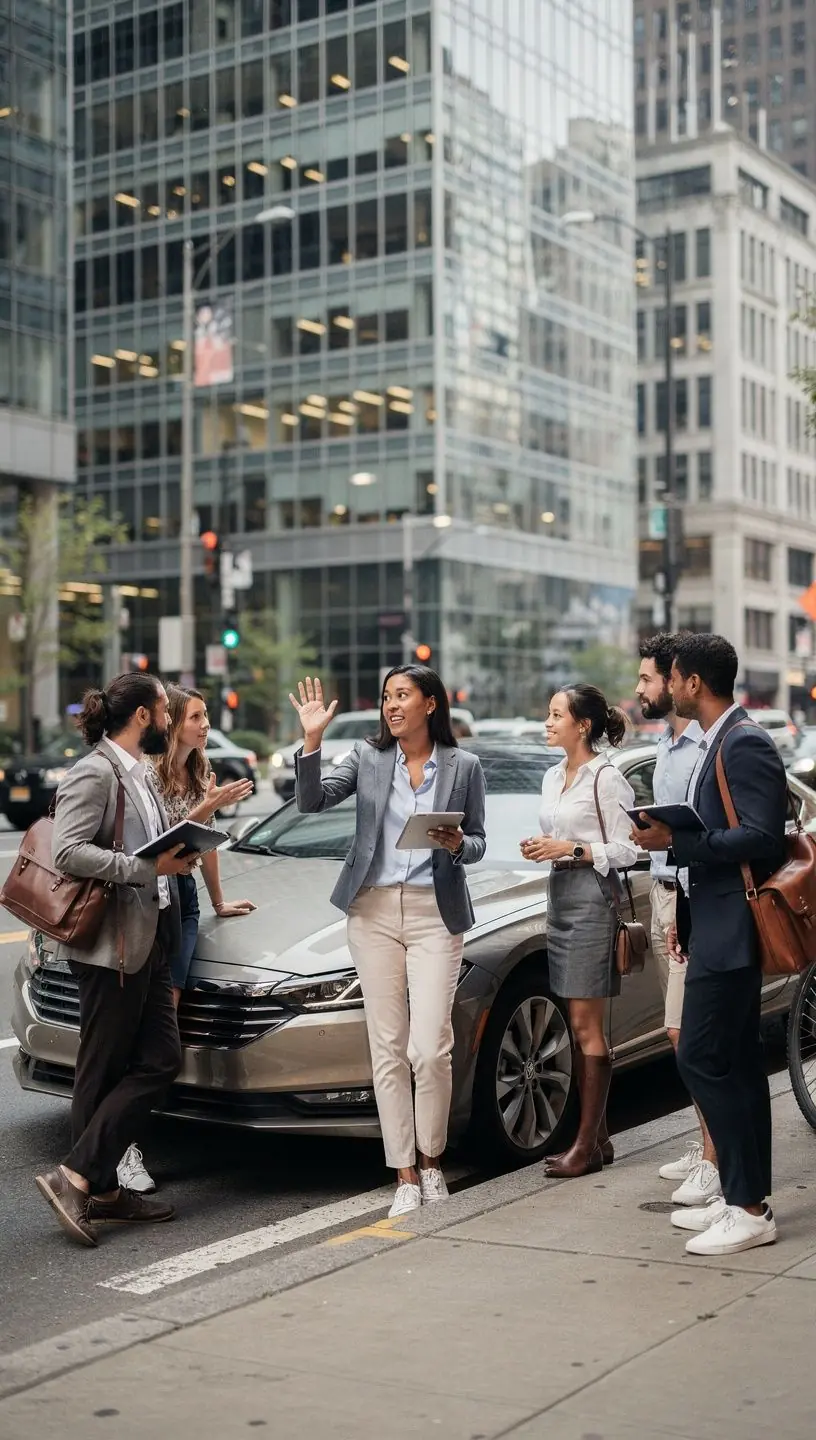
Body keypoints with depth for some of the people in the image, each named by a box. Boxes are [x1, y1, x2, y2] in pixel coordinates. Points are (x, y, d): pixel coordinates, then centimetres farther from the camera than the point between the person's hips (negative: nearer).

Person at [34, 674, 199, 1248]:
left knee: (161, 1060, 6)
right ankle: (79, 1179, 4)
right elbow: (69, 851, -23)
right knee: (104, 1070, -4)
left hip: (149, 940, 9)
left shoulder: (141, 774, 17)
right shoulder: (94, 774, -13)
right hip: (112, 945, -9)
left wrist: (177, 852, 8)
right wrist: (149, 867, -25)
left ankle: (100, 1186, 12)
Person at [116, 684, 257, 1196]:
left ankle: (130, 1139, 4)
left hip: (183, 898, 6)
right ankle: (124, 1148, -7)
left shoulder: (201, 772, 13)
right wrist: (208, 806, -21)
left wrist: (219, 903, 25)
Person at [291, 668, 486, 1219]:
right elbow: (312, 800, -4)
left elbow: (478, 844, 9)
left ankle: (431, 1162, 13)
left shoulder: (464, 766, 4)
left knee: (430, 1048, -9)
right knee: (388, 1049, 3)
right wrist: (312, 740, -14)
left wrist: (457, 844, -13)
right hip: (374, 910, 2)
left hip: (434, 913, -2)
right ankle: (406, 1176, 11)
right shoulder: (367, 758, 7)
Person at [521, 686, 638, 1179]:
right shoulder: (554, 778, 16)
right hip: (560, 894, 8)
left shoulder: (605, 778, -9)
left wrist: (571, 849, -18)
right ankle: (598, 1137, 14)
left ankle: (588, 1145, -3)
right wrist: (541, 848, 4)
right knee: (580, 1026, 9)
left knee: (587, 1026, -7)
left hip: (593, 898, -8)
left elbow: (624, 850, -11)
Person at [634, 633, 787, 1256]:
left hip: (732, 929, -11)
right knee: (737, 1060, 13)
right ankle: (744, 1196, 20)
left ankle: (749, 1209, -4)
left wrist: (677, 840, -22)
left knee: (702, 1058, -10)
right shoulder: (720, 743, 15)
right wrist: (673, 836, 11)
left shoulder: (745, 744, -16)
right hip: (721, 926, 11)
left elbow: (762, 837, -24)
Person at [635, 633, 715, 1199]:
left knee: (688, 1031, -10)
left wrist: (690, 912, -21)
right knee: (685, 1032, 11)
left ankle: (716, 1159, -4)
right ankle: (709, 1144, 19)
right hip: (664, 893, 10)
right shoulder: (667, 746, 16)